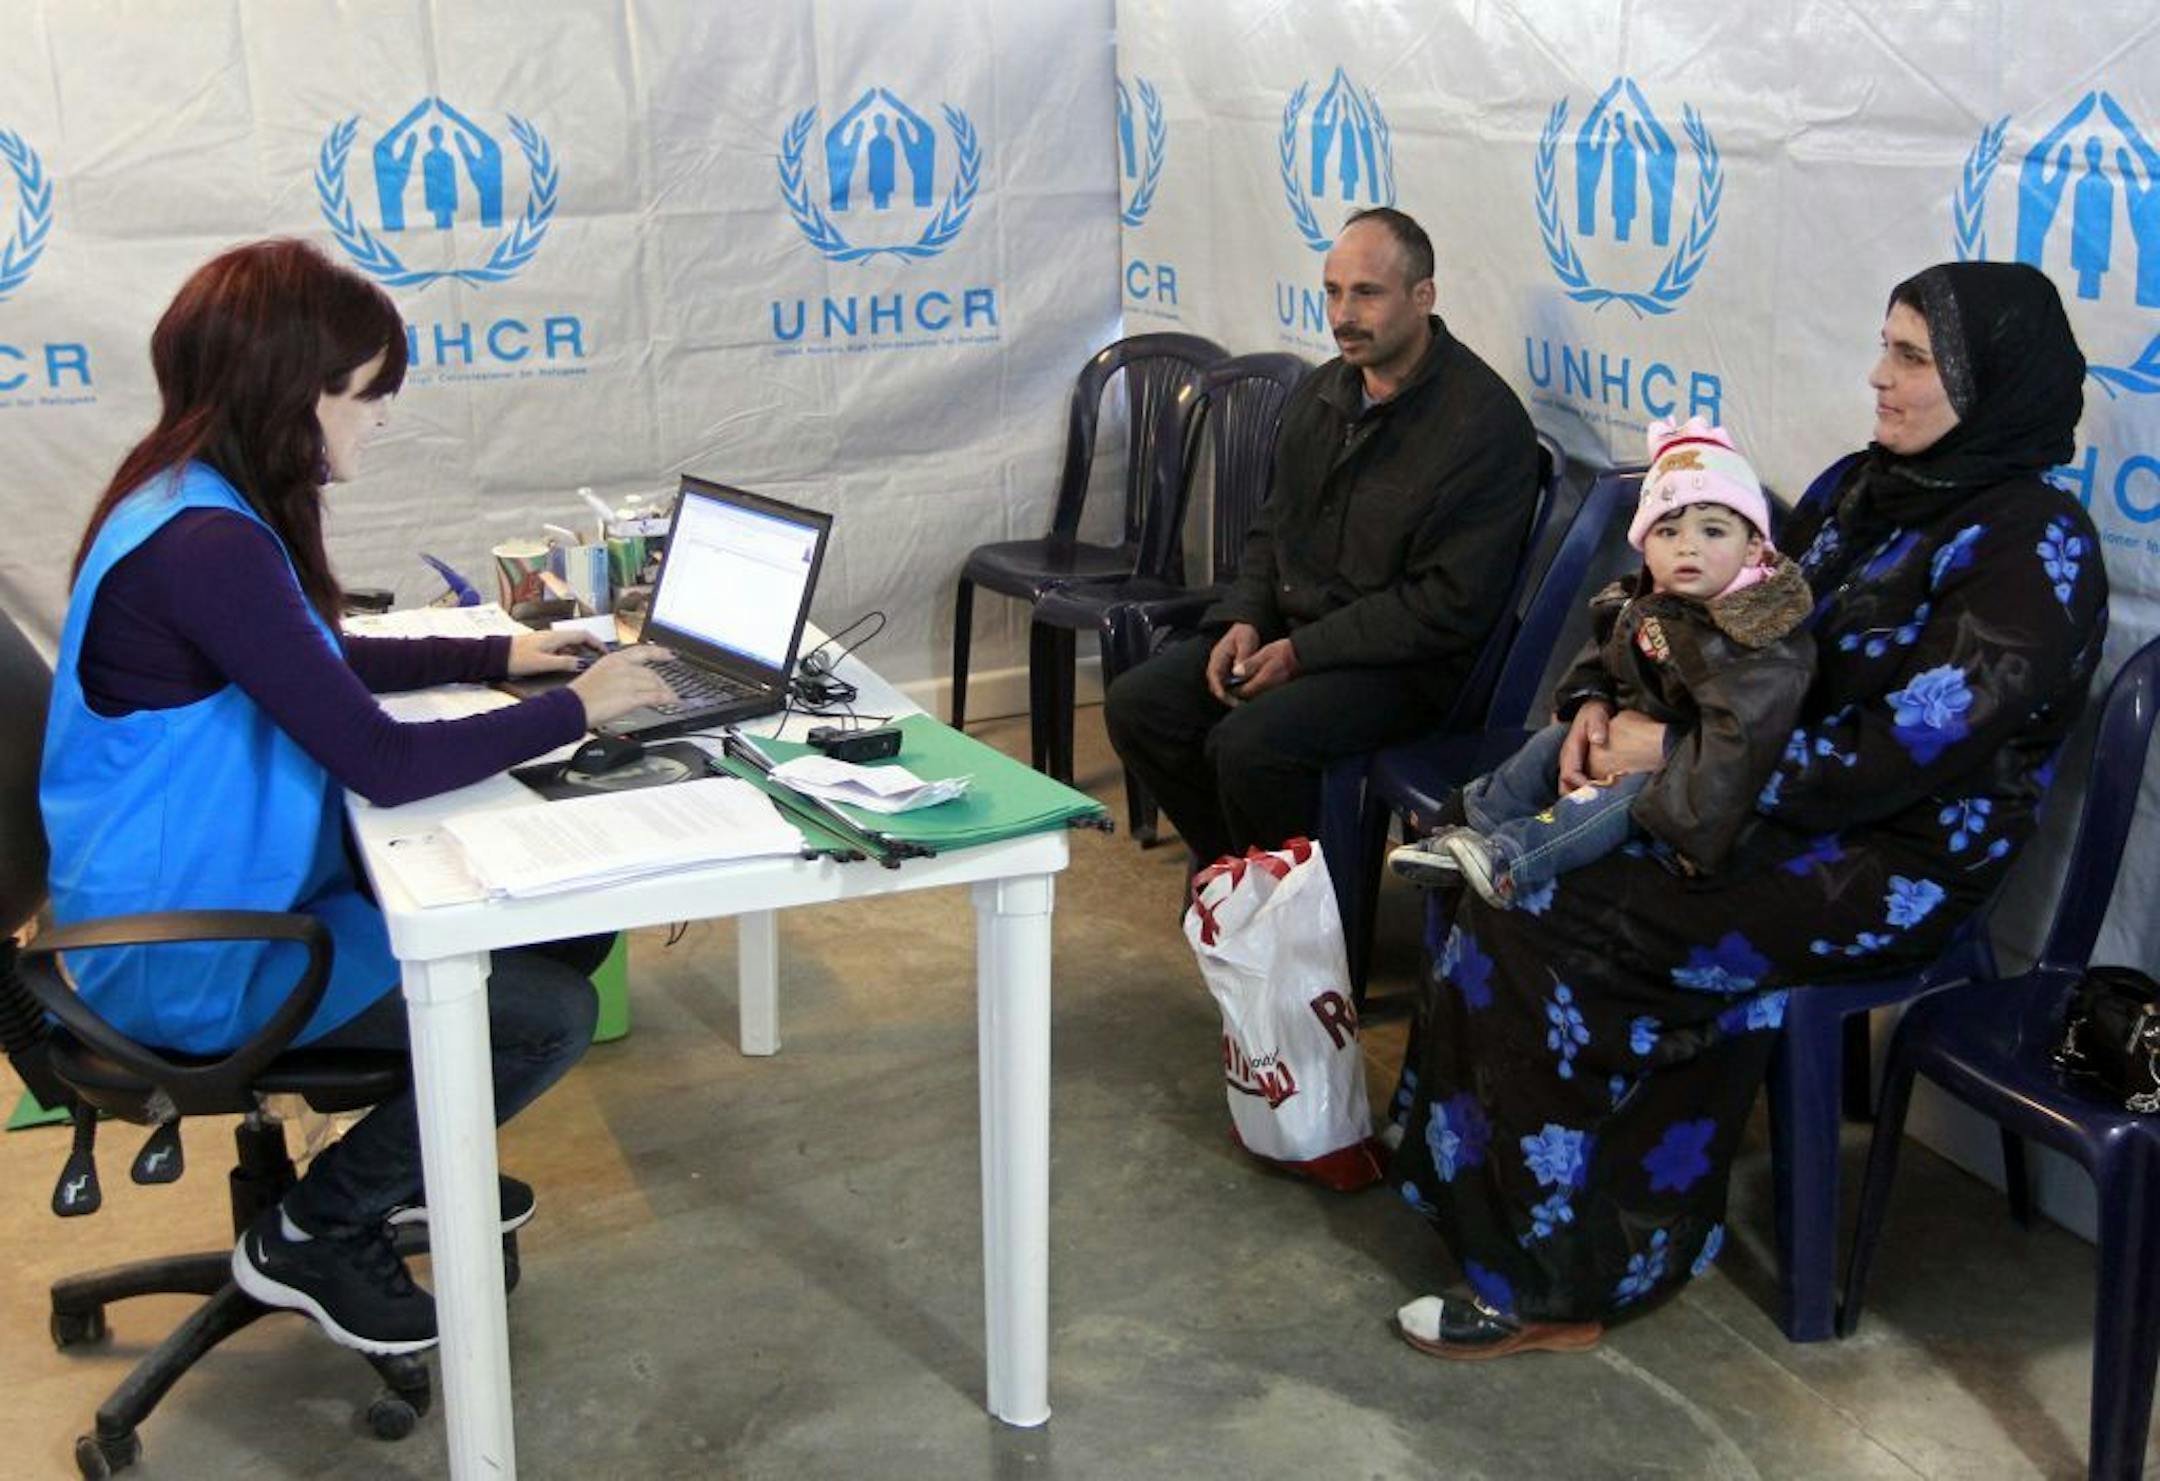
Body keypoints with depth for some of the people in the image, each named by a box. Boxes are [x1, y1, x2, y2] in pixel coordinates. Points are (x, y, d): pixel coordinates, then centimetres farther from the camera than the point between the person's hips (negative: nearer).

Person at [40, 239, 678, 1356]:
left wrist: (495, 656, 11)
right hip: (190, 964, -10)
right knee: (552, 1011, -11)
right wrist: (576, 708, -16)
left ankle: (402, 1166, 27)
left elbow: (323, 666, 20)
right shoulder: (206, 546, -28)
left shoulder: (198, 501, 3)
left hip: (241, 885, 10)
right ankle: (313, 1235, 7)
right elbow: (385, 763, -29)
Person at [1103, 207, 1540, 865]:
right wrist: (1245, 619, 0)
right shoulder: (1320, 393, 10)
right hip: (1289, 629, 8)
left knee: (1249, 745, -30)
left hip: (1406, 662, -8)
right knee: (1136, 705, -5)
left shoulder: (1483, 420, -16)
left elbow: (1452, 606, -19)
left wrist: (1302, 652, -19)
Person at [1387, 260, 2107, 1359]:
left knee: (1543, 920, -18)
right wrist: (1616, 711, -6)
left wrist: (1679, 756, -18)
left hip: (1889, 869, -8)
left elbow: (1895, 757, -21)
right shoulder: (1868, 489, 9)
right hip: (1779, 809, 8)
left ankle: (1555, 1276, -4)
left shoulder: (2033, 548, -15)